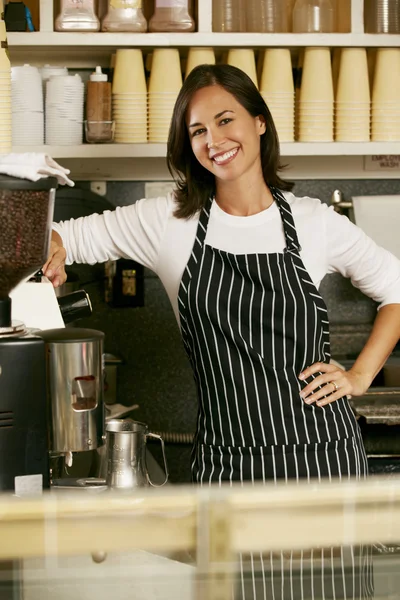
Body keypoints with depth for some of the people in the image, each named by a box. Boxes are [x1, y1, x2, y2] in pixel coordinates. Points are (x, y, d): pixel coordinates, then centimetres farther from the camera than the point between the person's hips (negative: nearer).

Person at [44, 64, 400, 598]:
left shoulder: (315, 223, 3)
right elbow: (62, 237, 9)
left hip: (321, 452, 0)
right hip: (226, 459, 0)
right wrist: (52, 255, -13)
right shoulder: (167, 223, 3)